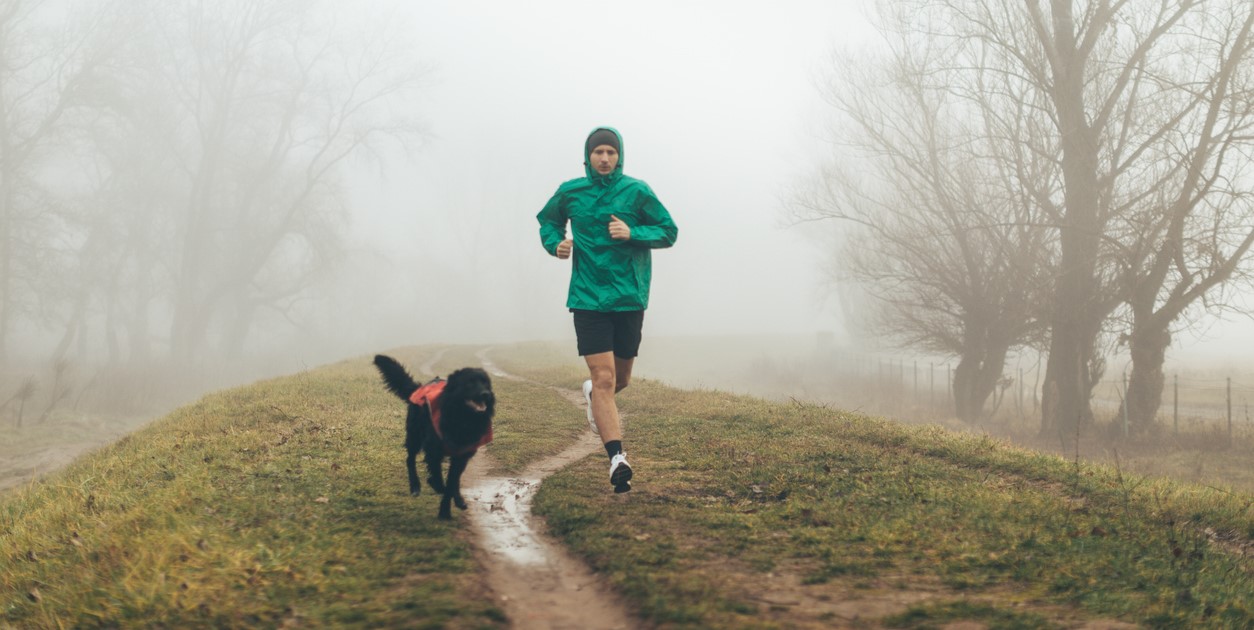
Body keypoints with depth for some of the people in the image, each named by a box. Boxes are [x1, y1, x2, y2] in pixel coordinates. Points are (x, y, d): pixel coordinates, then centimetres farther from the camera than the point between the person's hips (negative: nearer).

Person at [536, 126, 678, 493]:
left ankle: (593, 394, 49)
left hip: (630, 297, 1)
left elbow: (669, 232, 3)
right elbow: (547, 220, 21)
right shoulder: (569, 193, 3)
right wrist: (555, 243, 0)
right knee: (604, 377, -13)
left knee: (620, 379, 13)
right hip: (588, 298, -1)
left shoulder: (637, 191, -1)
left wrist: (633, 233, -15)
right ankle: (617, 458, -17)